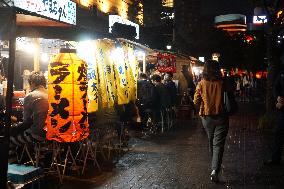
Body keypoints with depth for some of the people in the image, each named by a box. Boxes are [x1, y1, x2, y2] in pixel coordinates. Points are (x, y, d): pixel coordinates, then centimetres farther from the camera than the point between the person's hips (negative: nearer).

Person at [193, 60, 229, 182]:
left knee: (211, 141, 21)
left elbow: (196, 101, -2)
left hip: (207, 117, 2)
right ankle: (215, 170, -14)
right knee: (218, 144, 0)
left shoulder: (201, 84, -7)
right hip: (221, 116, -2)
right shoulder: (222, 83, -9)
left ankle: (214, 166, 37)